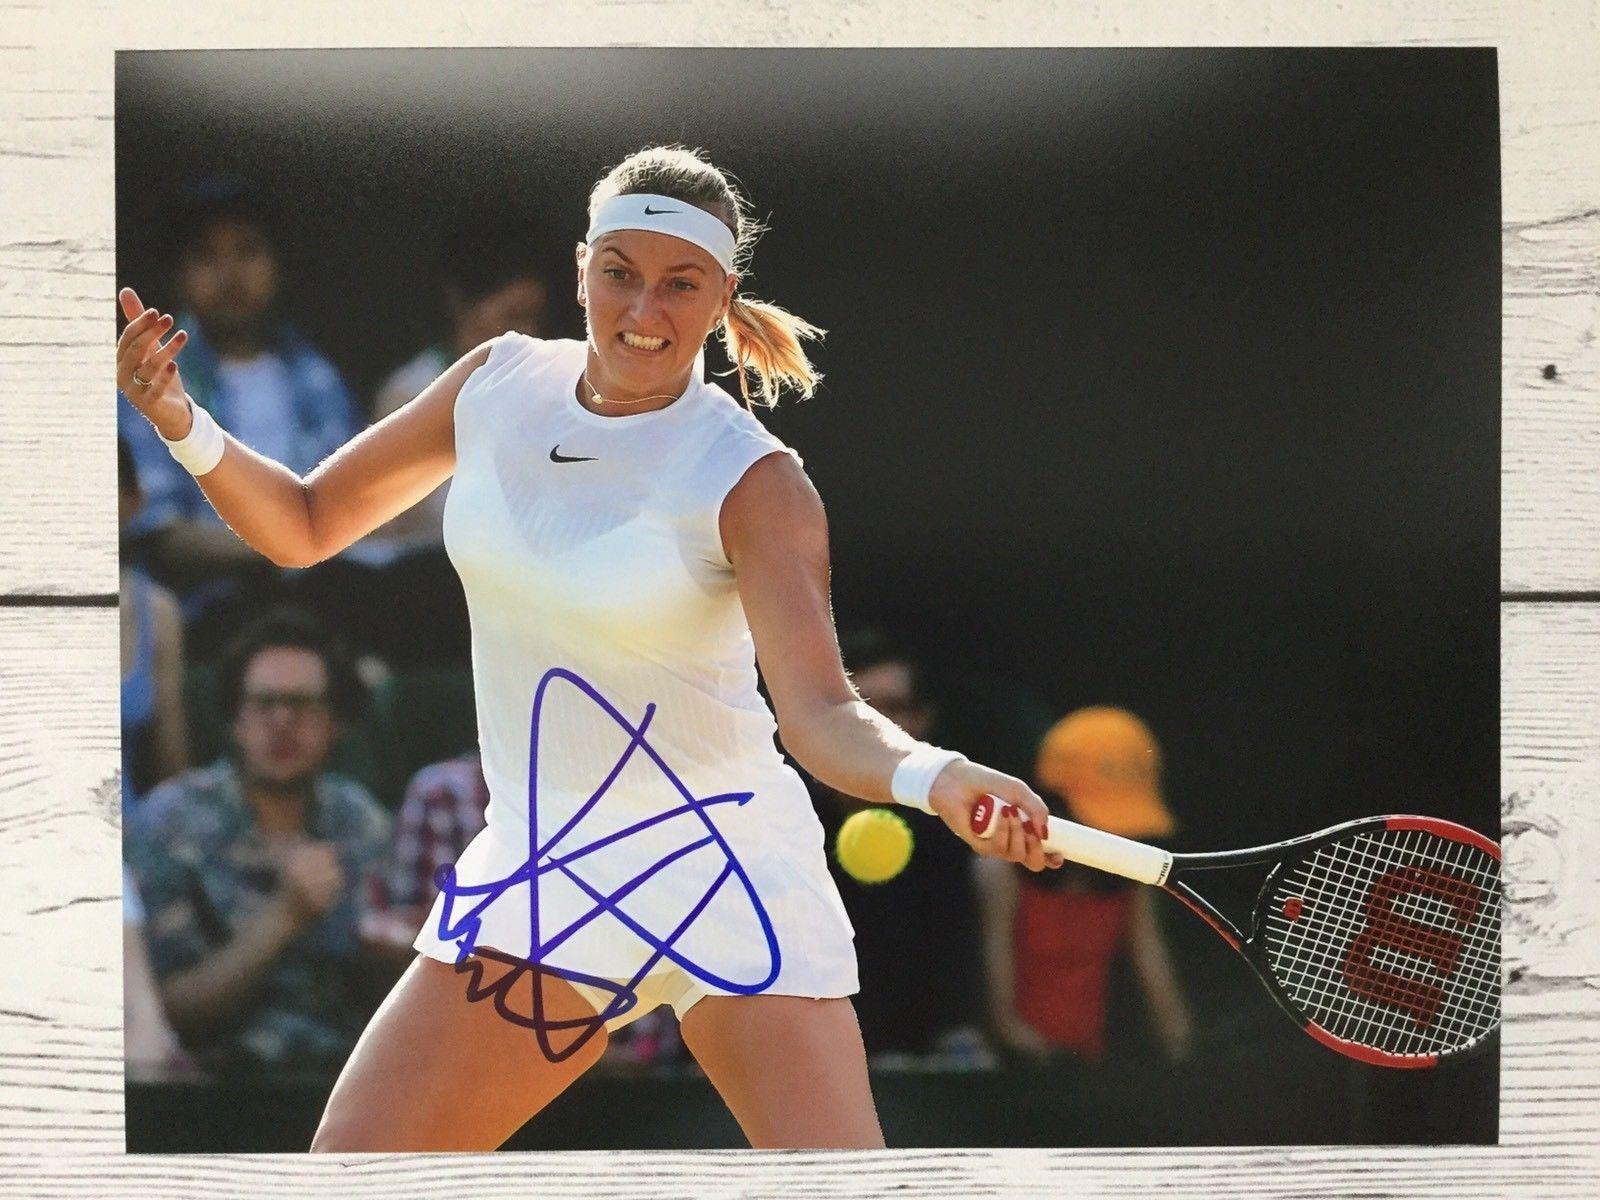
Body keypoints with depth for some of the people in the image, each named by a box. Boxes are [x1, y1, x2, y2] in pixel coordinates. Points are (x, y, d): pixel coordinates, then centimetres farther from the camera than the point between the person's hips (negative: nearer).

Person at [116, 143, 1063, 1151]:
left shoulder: (752, 481, -14)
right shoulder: (500, 383, 0)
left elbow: (818, 709, -26)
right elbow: (303, 526, 13)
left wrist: (938, 778, -47)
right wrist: (183, 424, -5)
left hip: (718, 868, -5)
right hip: (530, 875, 5)